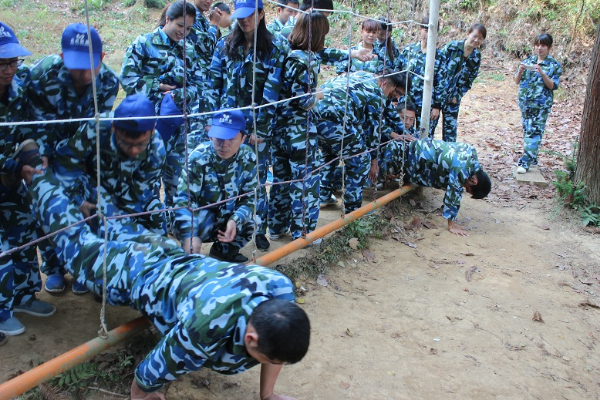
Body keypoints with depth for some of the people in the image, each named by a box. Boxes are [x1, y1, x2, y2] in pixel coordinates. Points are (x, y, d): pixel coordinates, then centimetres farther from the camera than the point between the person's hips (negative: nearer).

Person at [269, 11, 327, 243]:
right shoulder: (308, 59, -19)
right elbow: (302, 100, -22)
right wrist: (318, 95, 1)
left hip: (280, 126, 8)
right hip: (299, 129, -8)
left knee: (281, 177, 18)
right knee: (305, 180, 6)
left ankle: (277, 226, 29)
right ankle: (302, 231, 16)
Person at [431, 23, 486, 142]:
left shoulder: (477, 57, 1)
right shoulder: (452, 46, -11)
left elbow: (470, 80, 7)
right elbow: (437, 67, -10)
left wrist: (457, 96, 0)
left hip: (453, 98, 4)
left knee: (450, 128, 8)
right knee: (430, 124, 0)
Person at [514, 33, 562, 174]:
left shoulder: (554, 65, -1)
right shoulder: (528, 61, 8)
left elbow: (553, 86, -7)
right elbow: (517, 81, 9)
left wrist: (542, 73, -20)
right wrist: (520, 71, -12)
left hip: (541, 105, -5)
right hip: (525, 102, 5)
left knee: (534, 132, -11)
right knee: (527, 131, 12)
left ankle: (525, 162, -14)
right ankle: (532, 157, 25)